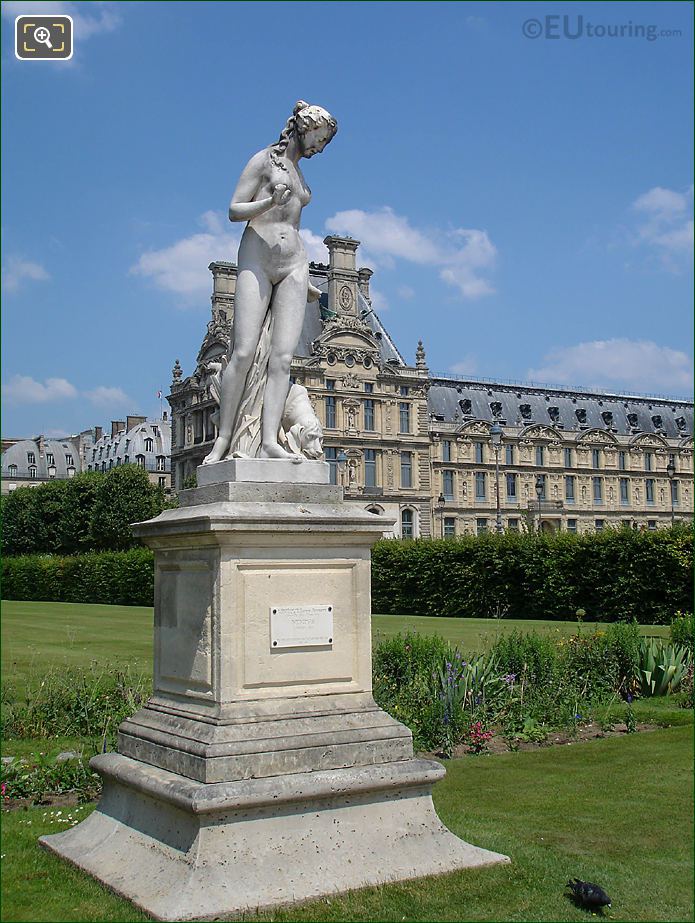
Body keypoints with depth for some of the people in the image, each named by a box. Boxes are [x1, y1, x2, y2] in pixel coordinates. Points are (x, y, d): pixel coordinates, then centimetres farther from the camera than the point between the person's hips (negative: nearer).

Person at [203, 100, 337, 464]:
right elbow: (235, 210, -2)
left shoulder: (297, 173, 25)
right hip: (256, 259, -6)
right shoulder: (265, 159, 5)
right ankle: (223, 441, -12)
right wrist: (270, 201, -20)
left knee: (282, 357, -11)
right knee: (244, 352, -16)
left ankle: (269, 441, -20)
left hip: (293, 264, 6)